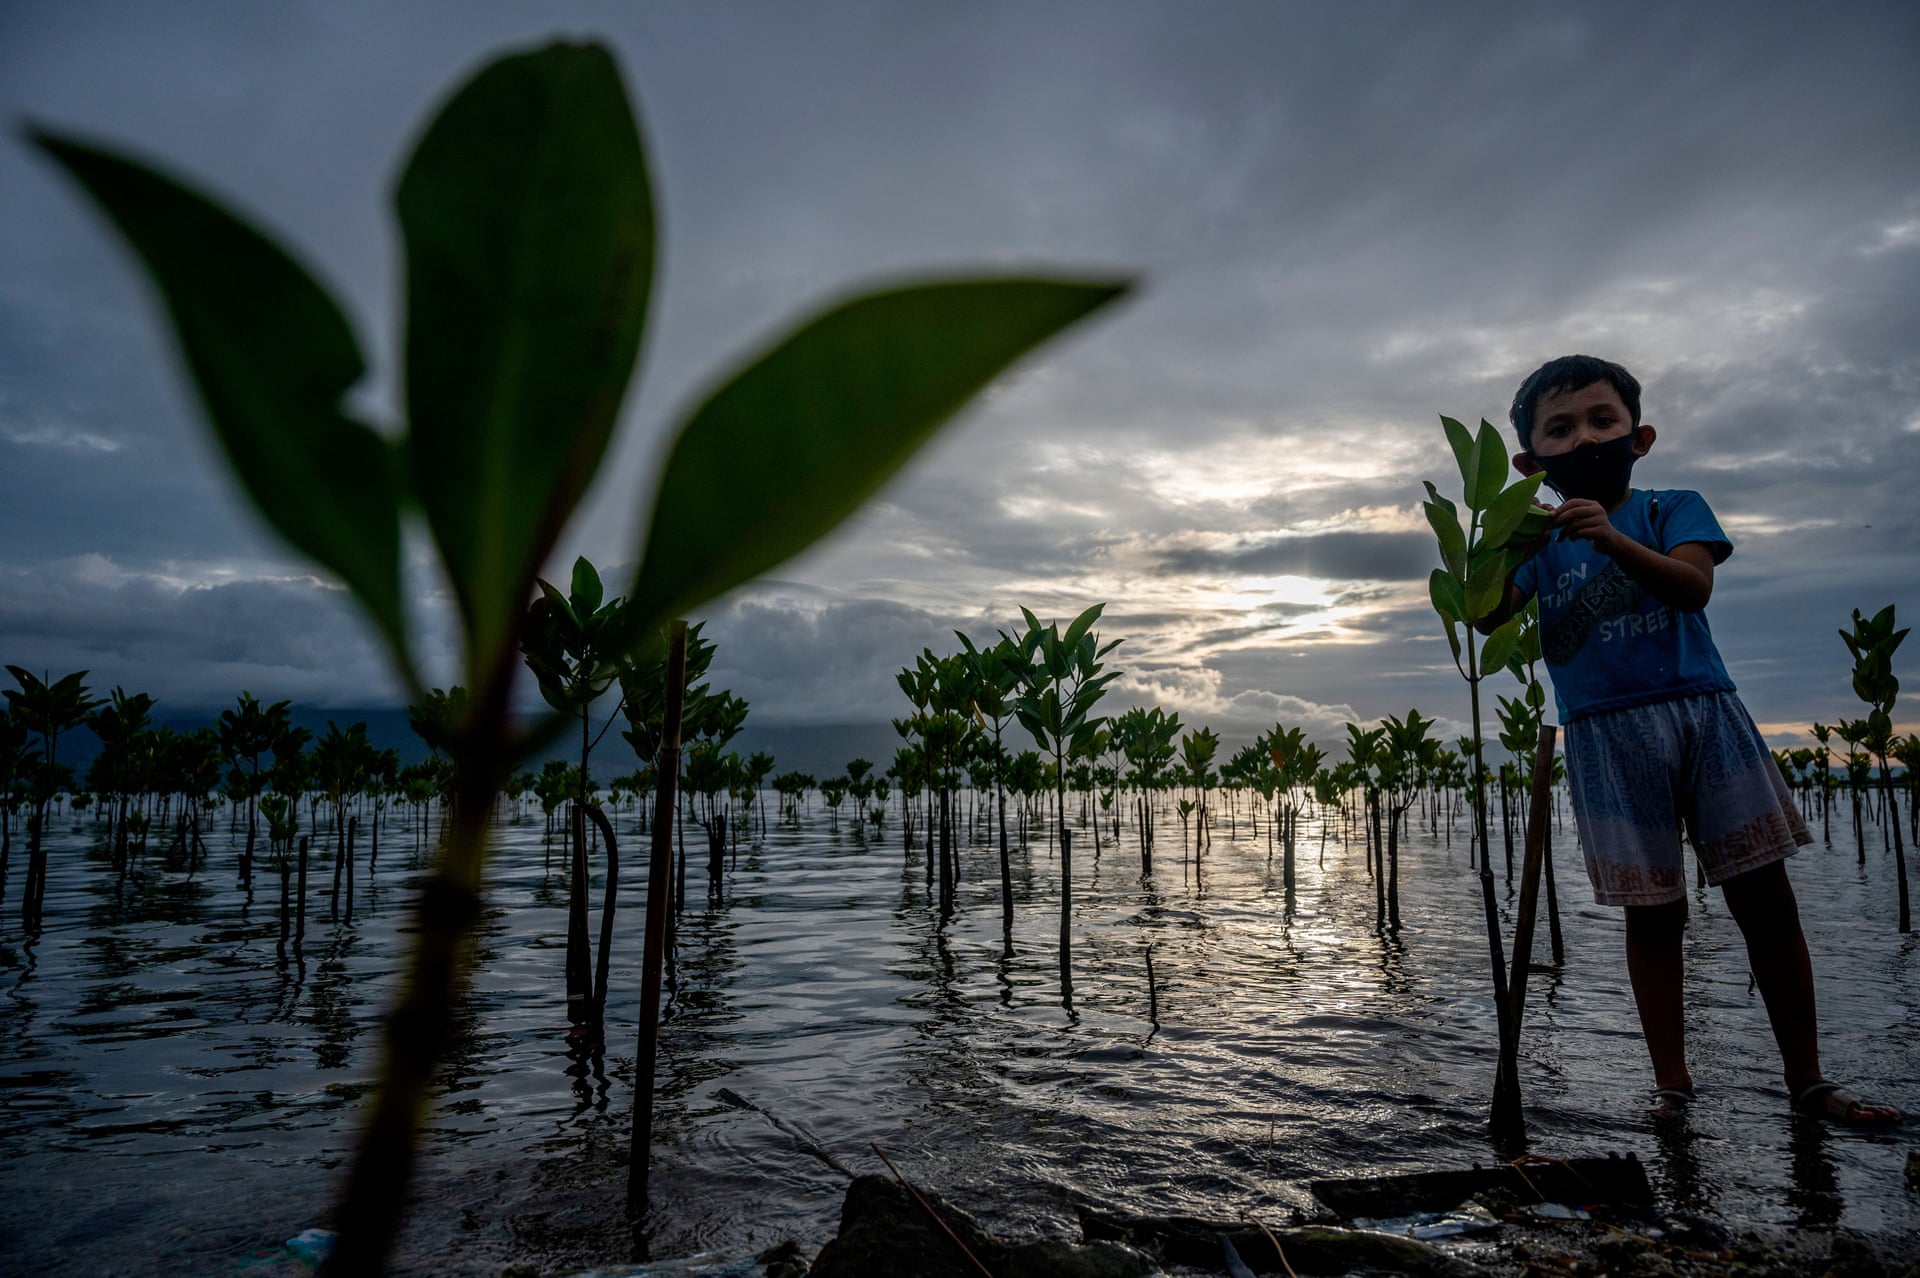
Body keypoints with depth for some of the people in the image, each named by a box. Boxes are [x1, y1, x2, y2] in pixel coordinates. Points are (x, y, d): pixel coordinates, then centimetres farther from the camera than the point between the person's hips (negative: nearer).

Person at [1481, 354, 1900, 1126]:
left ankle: (1807, 1080, 19)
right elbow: (1491, 617, -10)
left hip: (1704, 713, 1)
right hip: (1607, 735, 0)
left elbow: (1692, 585, -15)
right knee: (1652, 914, 6)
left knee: (1766, 897, 4)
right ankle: (1671, 1083, 18)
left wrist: (1614, 541, -33)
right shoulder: (1539, 539, 5)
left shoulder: (1673, 510, 5)